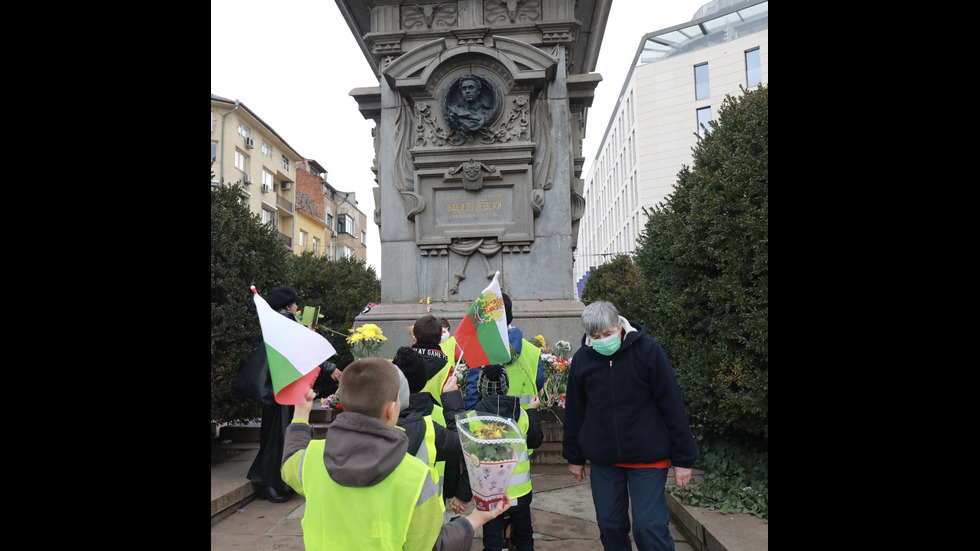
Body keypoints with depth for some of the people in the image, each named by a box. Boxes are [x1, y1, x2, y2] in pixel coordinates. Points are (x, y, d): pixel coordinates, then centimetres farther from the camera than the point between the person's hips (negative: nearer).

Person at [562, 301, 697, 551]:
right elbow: (574, 412, 7)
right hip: (603, 460, 3)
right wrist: (574, 457, 12)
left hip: (648, 457, -3)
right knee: (610, 525, 12)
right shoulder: (582, 358, -3)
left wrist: (683, 458, -6)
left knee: (650, 526, -2)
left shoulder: (648, 350, -12)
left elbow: (672, 406, -8)